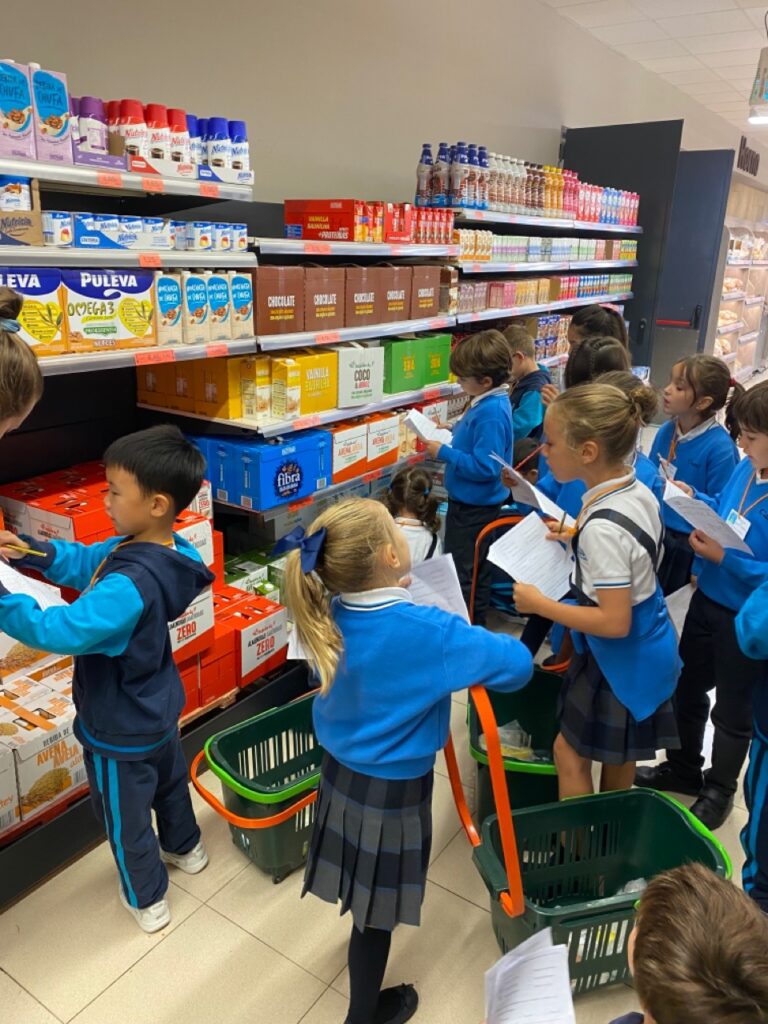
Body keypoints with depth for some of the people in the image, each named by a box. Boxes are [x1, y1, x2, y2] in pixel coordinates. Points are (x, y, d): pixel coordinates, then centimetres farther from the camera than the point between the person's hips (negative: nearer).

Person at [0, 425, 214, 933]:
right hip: (159, 707, 8)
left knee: (126, 817, 18)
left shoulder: (131, 586, -40)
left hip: (121, 729, -8)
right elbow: (87, 563, 2)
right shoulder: (150, 548, -10)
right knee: (170, 779, 32)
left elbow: (60, 630, -41)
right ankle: (186, 848, 58)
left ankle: (148, 900, 42)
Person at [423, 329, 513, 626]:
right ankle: (475, 623, 39)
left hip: (474, 506, -10)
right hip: (471, 501, 10)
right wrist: (451, 434, 6)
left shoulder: (491, 414, -28)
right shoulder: (488, 402, 3)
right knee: (475, 568, 23)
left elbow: (484, 467, -30)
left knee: (464, 572, 4)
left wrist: (444, 453, -23)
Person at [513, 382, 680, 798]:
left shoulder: (602, 526, -32)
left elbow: (614, 622, -29)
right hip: (645, 649, 9)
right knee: (617, 754, 26)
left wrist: (538, 604, -21)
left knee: (570, 753, 8)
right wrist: (579, 537, 6)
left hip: (620, 657, -9)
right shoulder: (639, 491, -4)